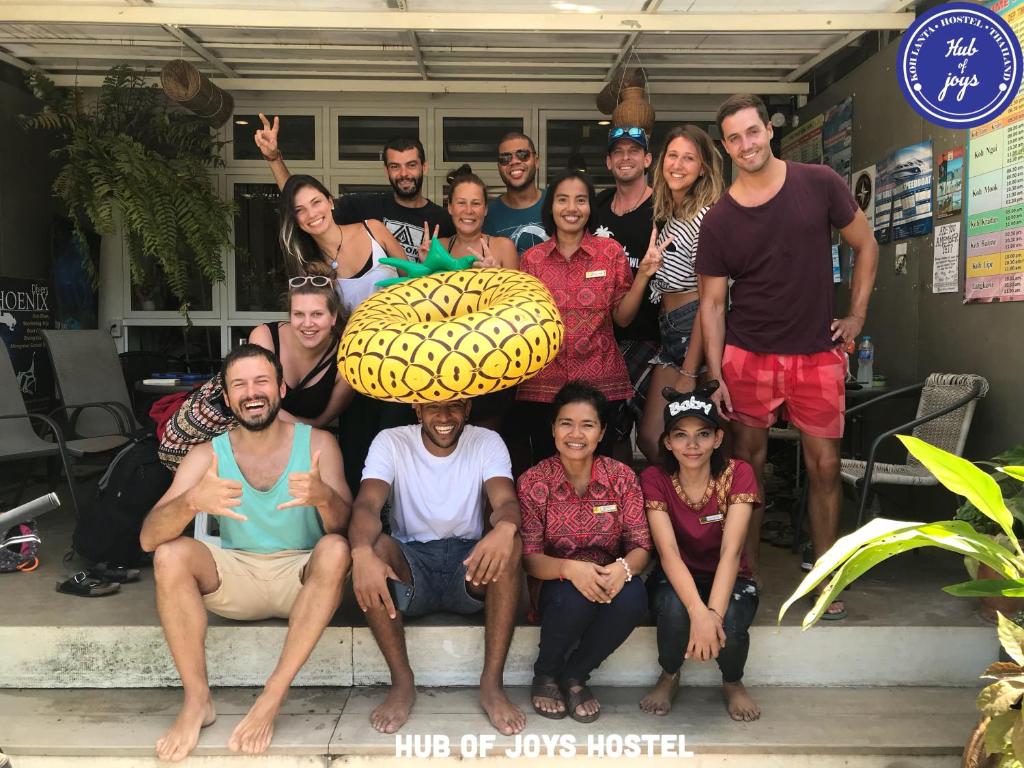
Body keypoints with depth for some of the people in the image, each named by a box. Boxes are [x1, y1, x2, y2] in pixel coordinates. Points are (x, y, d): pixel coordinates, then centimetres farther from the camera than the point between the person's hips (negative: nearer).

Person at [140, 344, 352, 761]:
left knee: (335, 549, -32)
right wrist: (192, 502, -38)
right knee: (169, 554, -23)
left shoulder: (317, 443, -6)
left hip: (302, 577, -1)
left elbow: (347, 525, -17)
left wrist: (322, 496, -42)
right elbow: (148, 538, -15)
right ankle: (197, 700, -15)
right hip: (236, 579, 2)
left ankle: (272, 697, -25)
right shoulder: (208, 455, -4)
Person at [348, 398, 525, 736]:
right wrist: (363, 552, -45)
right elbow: (366, 505, -20)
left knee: (509, 543, -31)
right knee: (375, 545, -31)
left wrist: (505, 528, -46)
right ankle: (402, 682, -19)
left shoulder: (487, 443, -2)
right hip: (411, 565, 0)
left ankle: (492, 684, -23)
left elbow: (506, 502, -19)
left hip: (469, 568, 0)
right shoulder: (391, 442, -4)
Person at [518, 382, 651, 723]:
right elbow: (529, 558, -12)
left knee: (633, 596, -32)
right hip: (555, 584, -2)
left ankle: (575, 675, -4)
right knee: (574, 597, -36)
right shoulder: (533, 482, -9)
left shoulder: (622, 477, -4)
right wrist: (570, 568, -33)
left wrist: (623, 568, -31)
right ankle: (545, 675, -1)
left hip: (610, 579, 2)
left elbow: (641, 546, -6)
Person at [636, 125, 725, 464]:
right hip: (671, 331, 8)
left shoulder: (707, 216, -10)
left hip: (698, 332, -8)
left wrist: (688, 374, -17)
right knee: (649, 437, 5)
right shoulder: (667, 214, 17)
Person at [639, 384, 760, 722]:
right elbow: (668, 552, -26)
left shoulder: (738, 474, -16)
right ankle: (669, 678, -1)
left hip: (728, 580, 0)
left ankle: (733, 683, 4)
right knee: (675, 609, -35)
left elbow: (731, 551, -26)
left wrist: (714, 612, -41)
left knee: (730, 621, -33)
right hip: (676, 580, 0)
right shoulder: (654, 479, -15)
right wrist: (698, 612, -42)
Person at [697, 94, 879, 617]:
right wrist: (714, 375, -8)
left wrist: (856, 316, 3)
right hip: (748, 357, 0)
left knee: (824, 467, 4)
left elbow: (865, 246, 9)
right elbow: (711, 302, -1)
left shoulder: (819, 184, -2)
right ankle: (747, 575, 20)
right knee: (748, 464, 6)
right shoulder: (718, 221, -1)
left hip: (818, 354, 0)